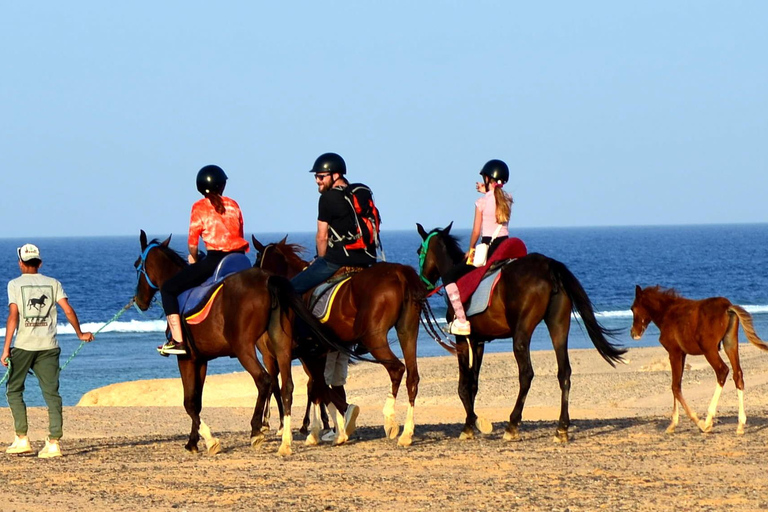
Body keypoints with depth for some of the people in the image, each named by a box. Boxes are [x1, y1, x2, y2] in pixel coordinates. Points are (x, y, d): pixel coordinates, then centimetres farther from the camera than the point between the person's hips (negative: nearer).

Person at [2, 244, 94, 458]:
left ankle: (22, 439, 3)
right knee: (52, 393, 2)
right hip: (49, 346, 2)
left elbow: (13, 316, -8)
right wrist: (80, 334, 18)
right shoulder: (53, 283, 9)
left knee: (14, 390, 11)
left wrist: (6, 348, -10)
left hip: (24, 345, -2)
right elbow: (68, 311, 3)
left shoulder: (15, 284, 1)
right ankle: (53, 443, -6)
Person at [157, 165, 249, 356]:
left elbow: (193, 242, -2)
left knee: (168, 289, 5)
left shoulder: (199, 207, 0)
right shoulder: (233, 205, 13)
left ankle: (177, 341, -7)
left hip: (214, 260, -5)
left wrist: (194, 259, 18)